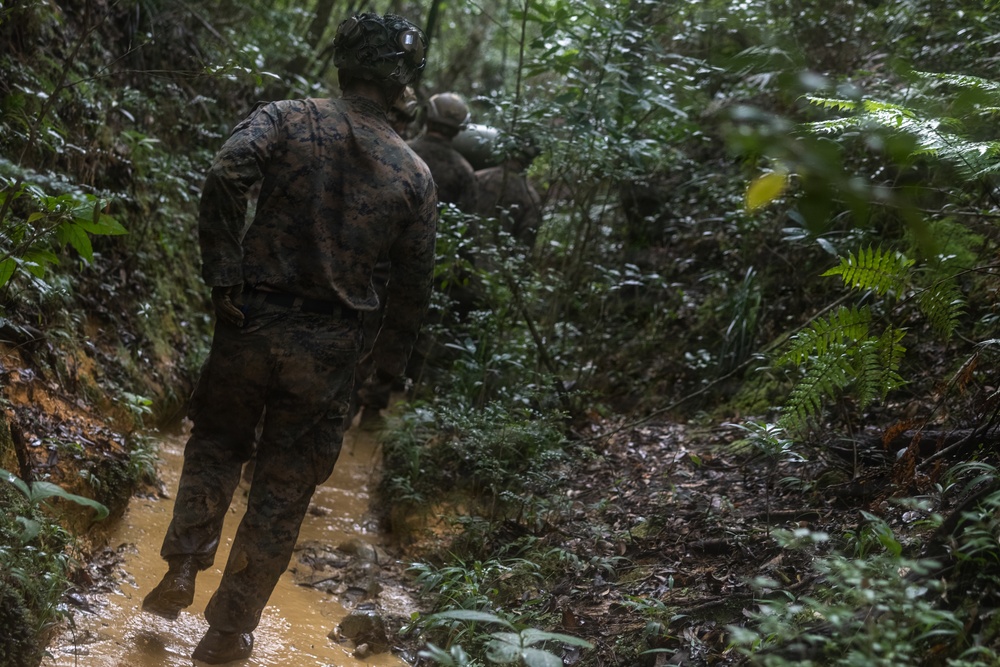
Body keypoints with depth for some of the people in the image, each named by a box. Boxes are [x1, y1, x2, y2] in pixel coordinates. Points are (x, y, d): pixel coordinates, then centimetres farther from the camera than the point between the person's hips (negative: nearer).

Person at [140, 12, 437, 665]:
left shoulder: (288, 118, -3)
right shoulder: (415, 175, 3)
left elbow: (227, 175, -21)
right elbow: (414, 281, 5)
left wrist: (225, 273, -14)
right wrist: (387, 360, 16)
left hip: (252, 319, 0)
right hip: (328, 348, 0)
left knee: (216, 445, 25)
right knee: (283, 490, 10)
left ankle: (181, 572, 15)